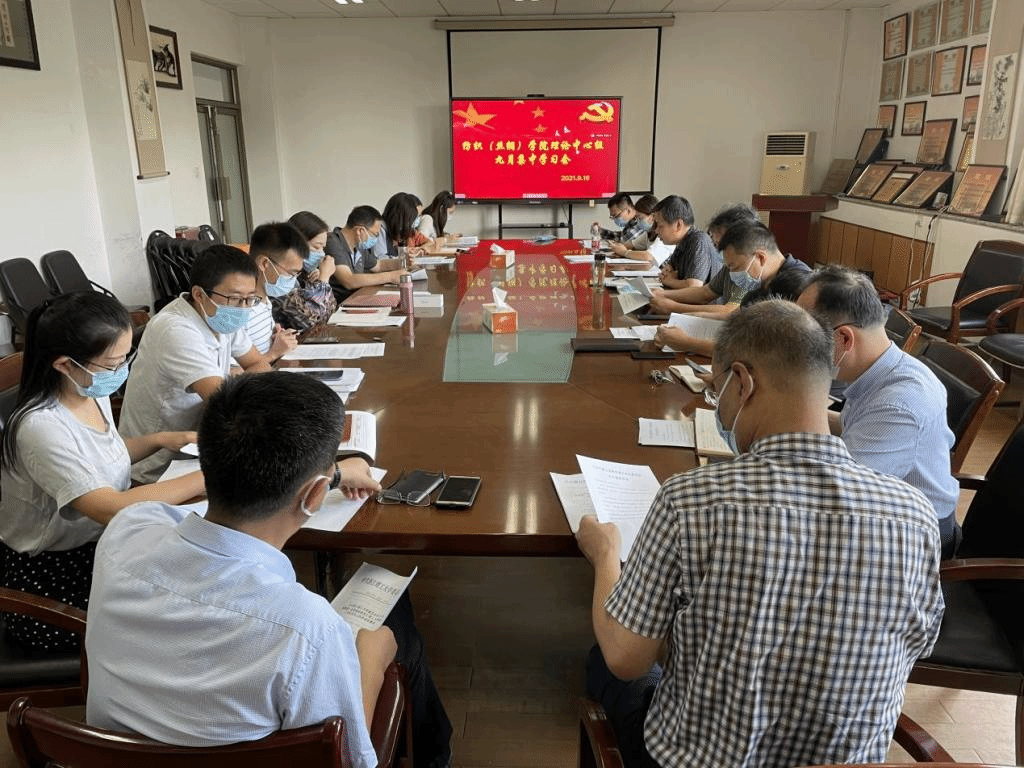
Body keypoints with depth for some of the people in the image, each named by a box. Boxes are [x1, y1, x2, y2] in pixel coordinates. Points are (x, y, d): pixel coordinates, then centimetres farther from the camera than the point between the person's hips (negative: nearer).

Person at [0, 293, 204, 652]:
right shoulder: (42, 428, -29)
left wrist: (160, 439, -2)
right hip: (49, 573, -7)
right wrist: (205, 478, -33)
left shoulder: (92, 392, -3)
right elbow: (112, 508, -34)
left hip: (100, 542, 8)